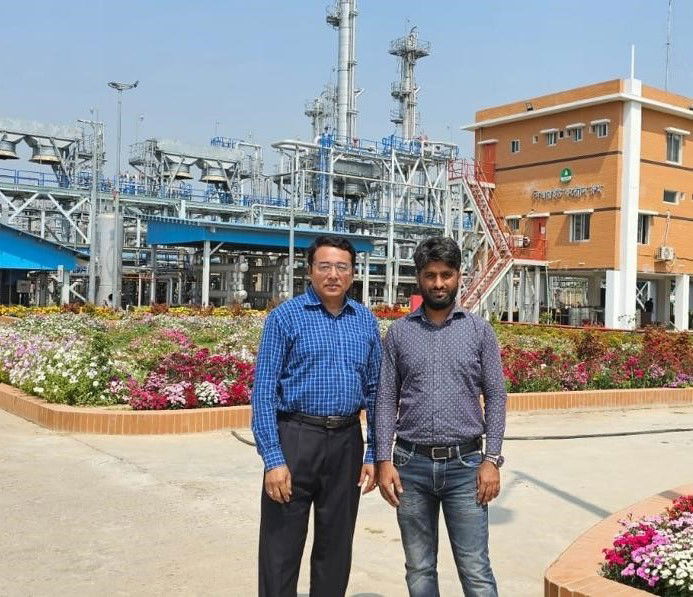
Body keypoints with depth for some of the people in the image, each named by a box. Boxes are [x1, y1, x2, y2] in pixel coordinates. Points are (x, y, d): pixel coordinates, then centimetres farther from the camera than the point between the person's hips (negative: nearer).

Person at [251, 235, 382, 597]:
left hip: (346, 442, 4)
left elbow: (375, 391, 11)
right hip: (295, 437, -4)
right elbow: (264, 390, -8)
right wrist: (273, 459, -15)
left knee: (336, 546, 16)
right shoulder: (285, 317, -4)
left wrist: (373, 454, 5)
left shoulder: (366, 322, 7)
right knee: (281, 548, 4)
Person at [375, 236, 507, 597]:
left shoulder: (479, 330, 3)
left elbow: (495, 397, 2)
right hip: (412, 463, 2)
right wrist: (384, 460, -4)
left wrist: (491, 459, -6)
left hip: (464, 463, -1)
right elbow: (385, 401, 4)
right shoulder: (399, 332, 5)